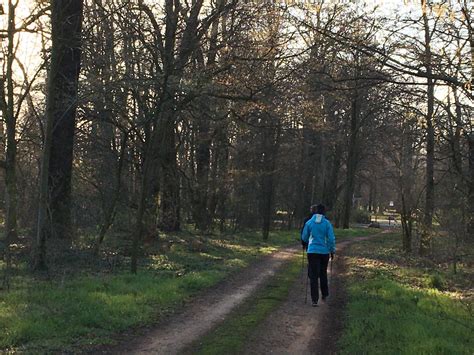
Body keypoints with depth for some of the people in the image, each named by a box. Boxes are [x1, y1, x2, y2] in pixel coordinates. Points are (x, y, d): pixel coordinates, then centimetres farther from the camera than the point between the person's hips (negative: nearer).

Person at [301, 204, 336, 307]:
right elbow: (331, 239, -5)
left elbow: (304, 238, 6)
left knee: (313, 276, 0)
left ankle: (314, 300, -6)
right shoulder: (327, 223, -5)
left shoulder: (309, 223, -2)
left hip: (312, 252, 0)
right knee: (323, 274, 20)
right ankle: (324, 294, 32)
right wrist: (332, 251, 8)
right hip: (324, 252, 1)